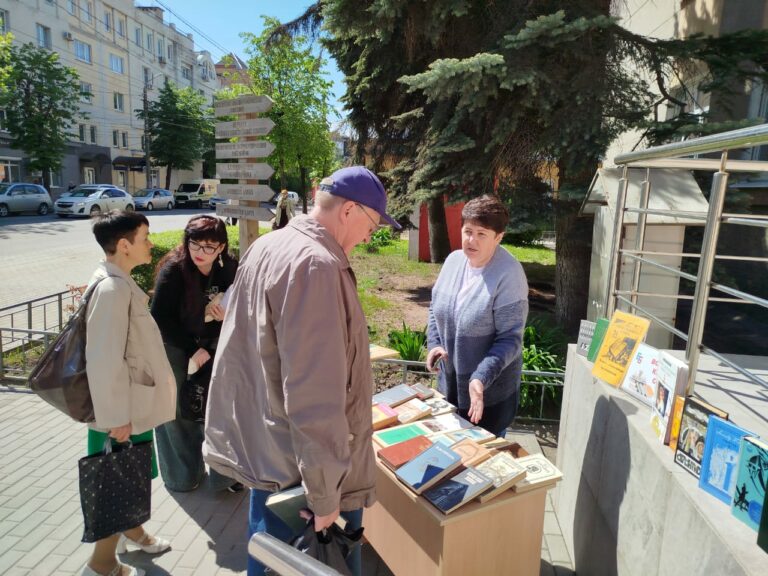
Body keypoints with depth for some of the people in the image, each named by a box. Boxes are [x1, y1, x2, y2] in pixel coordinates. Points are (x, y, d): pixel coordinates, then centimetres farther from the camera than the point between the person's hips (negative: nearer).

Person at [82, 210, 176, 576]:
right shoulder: (112, 288, -24)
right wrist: (117, 416, -21)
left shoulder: (122, 283, 7)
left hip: (136, 404, 9)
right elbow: (106, 360, -26)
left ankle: (132, 532, 46)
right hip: (122, 410, -9)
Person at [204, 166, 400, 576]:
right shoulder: (316, 265, -25)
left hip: (263, 449, 9)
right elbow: (315, 395, -28)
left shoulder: (265, 248, 6)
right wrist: (324, 492, -19)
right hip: (298, 468, -9)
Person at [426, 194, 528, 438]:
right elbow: (435, 307, 10)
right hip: (449, 382, 6)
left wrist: (481, 378, -32)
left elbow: (510, 338, -21)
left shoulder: (509, 274, -22)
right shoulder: (454, 260, -3)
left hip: (490, 390, -6)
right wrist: (433, 344, -5)